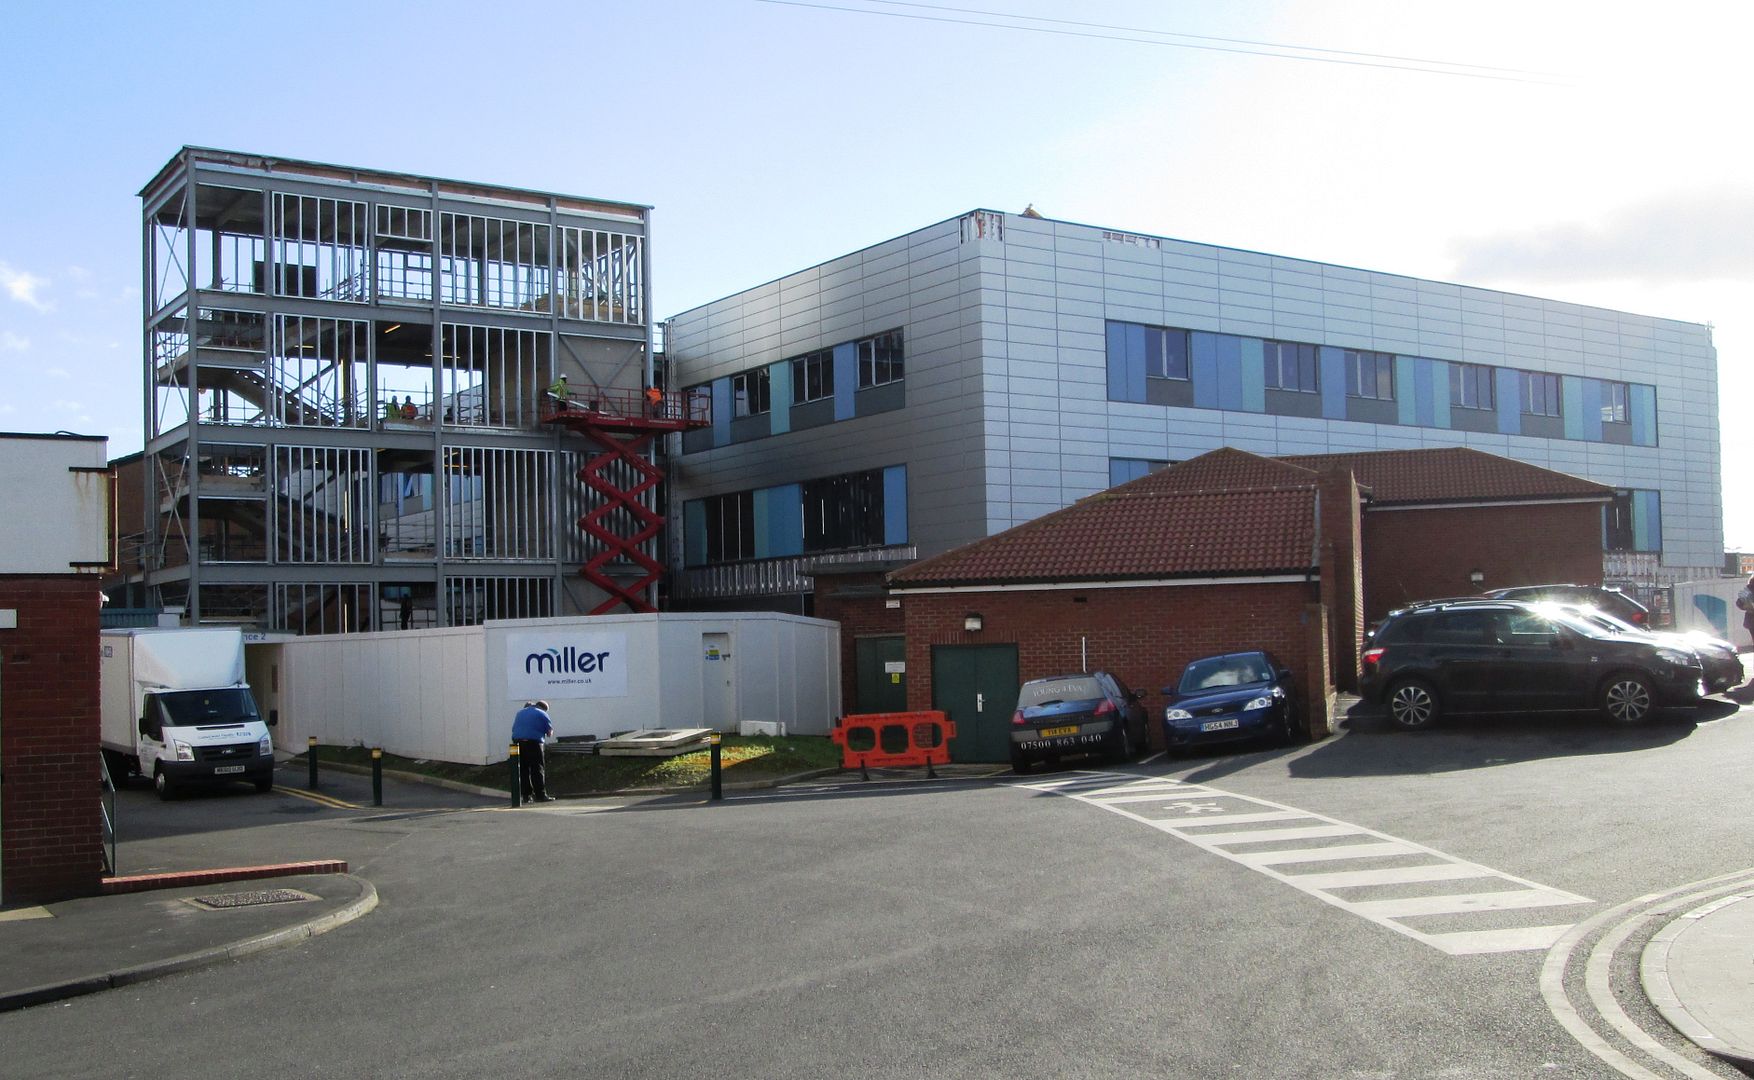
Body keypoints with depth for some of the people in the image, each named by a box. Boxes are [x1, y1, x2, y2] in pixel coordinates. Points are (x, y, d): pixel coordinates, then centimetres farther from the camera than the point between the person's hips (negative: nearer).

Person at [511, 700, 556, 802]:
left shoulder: (520, 712, 22)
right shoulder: (542, 714, 4)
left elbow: (514, 729, 20)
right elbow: (550, 731, 4)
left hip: (518, 741, 5)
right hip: (533, 743, -5)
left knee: (523, 770, 8)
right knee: (537, 769, -4)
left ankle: (527, 795, 6)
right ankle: (540, 795, -7)